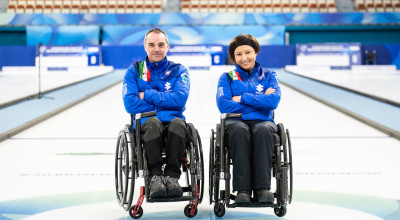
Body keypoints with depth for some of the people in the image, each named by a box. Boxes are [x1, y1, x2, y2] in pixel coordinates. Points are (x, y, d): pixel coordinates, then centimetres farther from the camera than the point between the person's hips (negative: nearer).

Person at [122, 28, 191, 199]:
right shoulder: (134, 71, 13)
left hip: (172, 121, 1)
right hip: (145, 122, -1)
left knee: (178, 123, -36)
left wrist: (147, 95, -3)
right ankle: (155, 177, -37)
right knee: (153, 123, -37)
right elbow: (130, 104, -2)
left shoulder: (178, 70, 13)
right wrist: (164, 105, -4)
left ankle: (172, 176, -36)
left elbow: (180, 99, -6)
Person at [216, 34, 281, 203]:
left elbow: (273, 101, -1)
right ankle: (243, 190, -41)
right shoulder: (227, 77, 18)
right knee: (239, 131, -38)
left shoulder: (268, 75, 20)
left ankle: (263, 188, -41)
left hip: (262, 121, 1)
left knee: (263, 130, -37)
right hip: (236, 121, 0)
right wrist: (259, 101, 0)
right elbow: (223, 104, -1)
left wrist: (242, 98, -2)